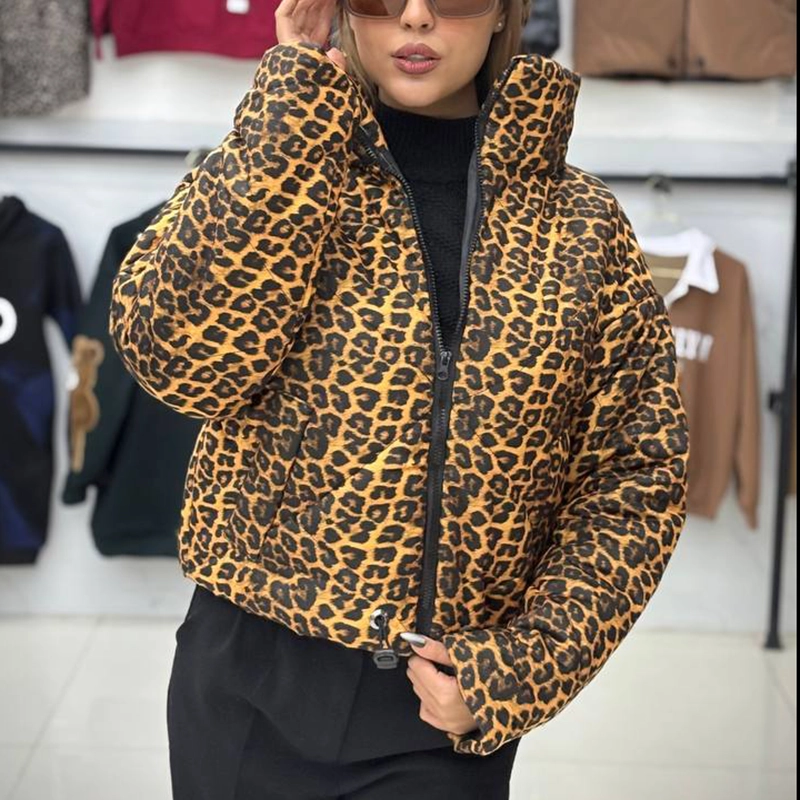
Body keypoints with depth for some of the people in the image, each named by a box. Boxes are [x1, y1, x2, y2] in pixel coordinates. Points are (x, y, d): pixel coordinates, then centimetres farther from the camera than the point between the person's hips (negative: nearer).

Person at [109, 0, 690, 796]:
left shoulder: (584, 224, -2)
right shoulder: (270, 164, -2)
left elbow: (635, 471, 1)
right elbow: (184, 353, -20)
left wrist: (526, 664, -10)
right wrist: (299, 87, -17)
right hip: (250, 685, 1)